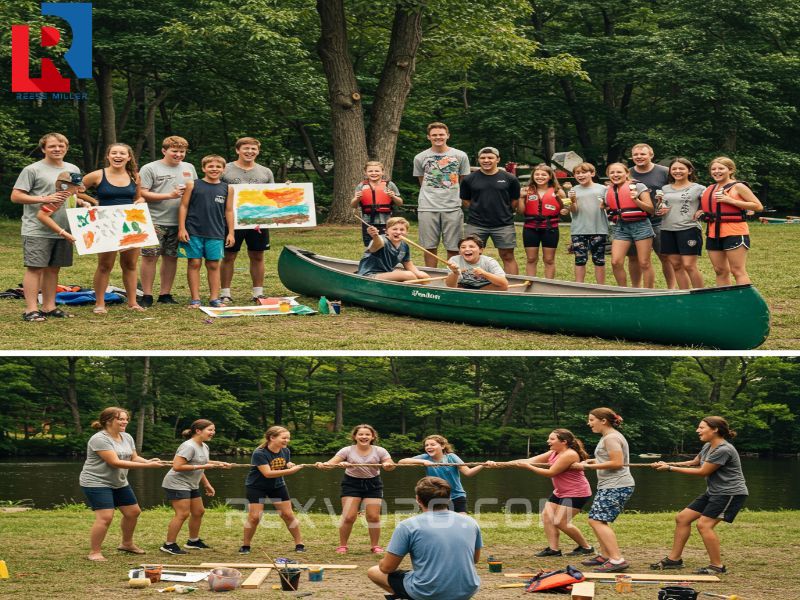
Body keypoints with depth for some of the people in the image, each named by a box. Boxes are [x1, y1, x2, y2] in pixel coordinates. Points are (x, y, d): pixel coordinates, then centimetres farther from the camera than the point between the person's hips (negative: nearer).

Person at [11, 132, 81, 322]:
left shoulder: (73, 170, 14)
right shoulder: (32, 170, -5)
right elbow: (16, 196, -9)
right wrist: (44, 199, -18)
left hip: (63, 228, 6)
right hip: (37, 230, -6)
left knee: (53, 268, 10)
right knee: (35, 268, -7)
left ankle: (49, 307, 17)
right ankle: (31, 310, -7)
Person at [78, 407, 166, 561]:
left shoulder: (127, 437, 5)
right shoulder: (99, 439, -22)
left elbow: (134, 458, 6)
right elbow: (115, 462, -28)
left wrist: (148, 461, -19)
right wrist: (147, 466, -29)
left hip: (119, 483, 9)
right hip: (97, 483, -9)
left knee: (133, 512, 13)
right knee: (105, 517, -19)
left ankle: (127, 544, 34)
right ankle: (95, 553, -8)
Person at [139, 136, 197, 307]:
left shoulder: (189, 168, 14)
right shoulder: (150, 169, -3)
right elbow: (143, 194, -11)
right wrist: (170, 195, -14)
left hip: (179, 222, 5)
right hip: (155, 221, -5)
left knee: (171, 257, 9)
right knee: (150, 257, -4)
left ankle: (165, 294, 18)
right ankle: (147, 295, 2)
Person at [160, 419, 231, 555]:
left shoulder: (204, 447, 11)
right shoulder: (189, 447, -20)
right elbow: (177, 467, -28)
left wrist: (207, 485, 21)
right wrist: (203, 466, -25)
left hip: (191, 485, 10)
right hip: (177, 484, -10)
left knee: (199, 512, 14)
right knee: (182, 514, -15)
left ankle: (193, 541, 30)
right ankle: (169, 545, -9)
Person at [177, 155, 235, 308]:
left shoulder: (226, 188, 7)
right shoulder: (193, 185, 1)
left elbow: (229, 211, 12)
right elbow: (184, 206, 1)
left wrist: (230, 232, 8)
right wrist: (182, 228, -5)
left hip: (216, 233, 2)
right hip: (194, 232, -2)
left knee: (214, 265, 6)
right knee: (194, 263, 1)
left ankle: (214, 298, 12)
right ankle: (195, 299, 6)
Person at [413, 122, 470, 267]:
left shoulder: (460, 156, 6)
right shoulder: (420, 158, 8)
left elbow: (464, 183, 13)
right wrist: (430, 198, 9)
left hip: (452, 207, 0)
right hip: (427, 207, 1)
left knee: (453, 248, 0)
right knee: (430, 247, 2)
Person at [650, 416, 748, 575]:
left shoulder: (723, 450, -22)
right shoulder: (707, 447, 8)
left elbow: (702, 472, -18)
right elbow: (694, 463, 23)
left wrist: (671, 468, -13)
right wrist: (668, 464, 9)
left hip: (730, 493, -10)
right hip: (714, 492, 10)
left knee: (704, 524, -21)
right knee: (682, 518, 7)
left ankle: (717, 566, -11)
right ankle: (674, 559, 15)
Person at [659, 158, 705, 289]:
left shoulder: (698, 189, 1)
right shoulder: (665, 189, 15)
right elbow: (659, 209, 24)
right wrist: (660, 211, 2)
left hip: (689, 229, -5)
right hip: (668, 230, 5)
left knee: (689, 265, -10)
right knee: (676, 266, 5)